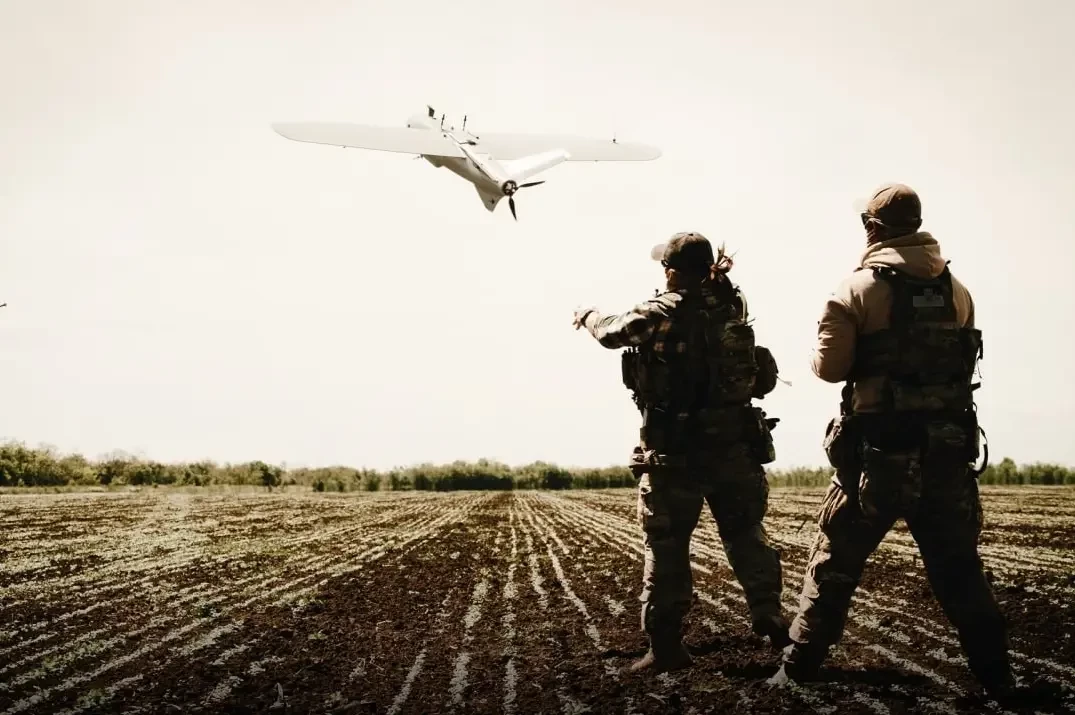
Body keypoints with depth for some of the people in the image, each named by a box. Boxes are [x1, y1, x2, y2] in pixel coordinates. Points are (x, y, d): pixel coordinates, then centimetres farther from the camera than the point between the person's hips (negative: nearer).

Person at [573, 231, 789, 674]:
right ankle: (770, 621, 20)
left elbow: (612, 332, 5)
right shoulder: (731, 306, 5)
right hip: (735, 443, 5)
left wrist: (588, 316, 27)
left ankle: (665, 645, 6)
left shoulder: (662, 312, -9)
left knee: (666, 546, 3)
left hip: (677, 448, -4)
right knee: (746, 535, 17)